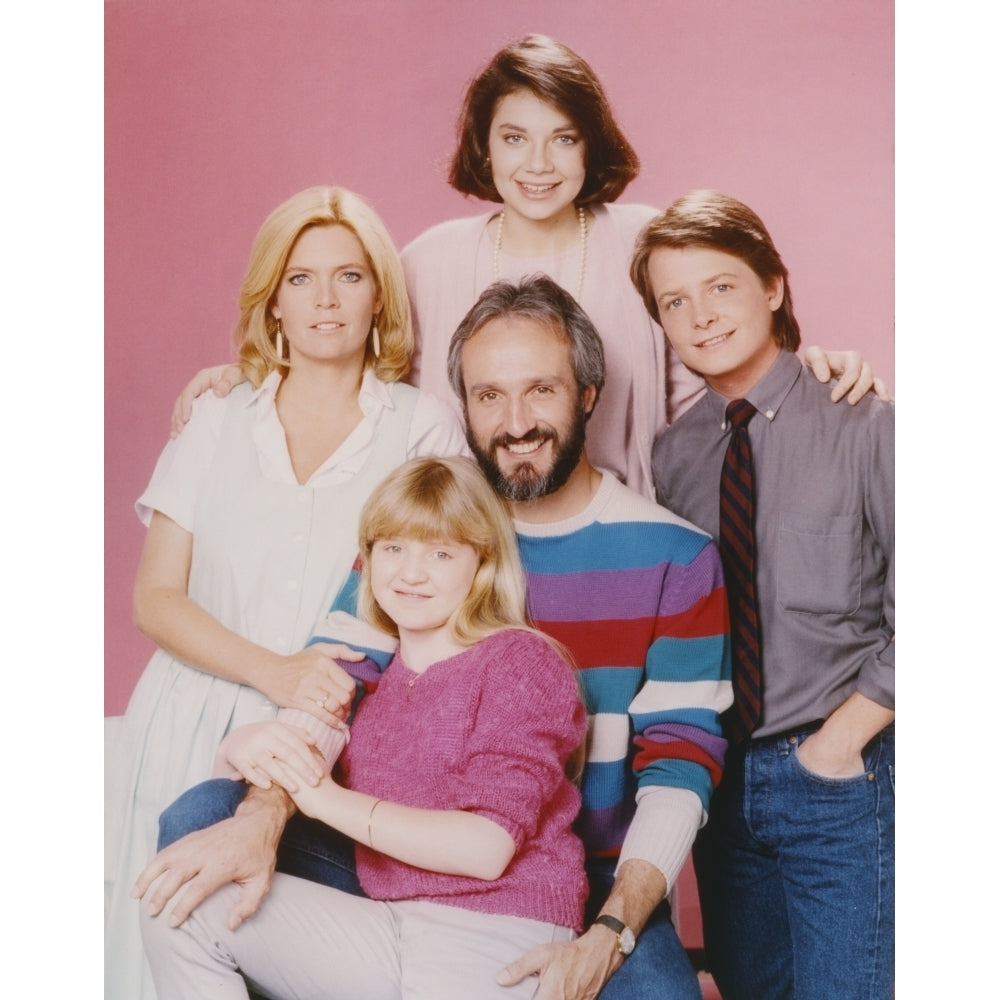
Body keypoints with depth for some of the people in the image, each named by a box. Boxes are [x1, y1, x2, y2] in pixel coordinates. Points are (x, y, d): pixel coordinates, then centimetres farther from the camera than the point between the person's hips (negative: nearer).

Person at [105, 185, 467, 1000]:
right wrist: (274, 672, -13)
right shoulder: (216, 426, 10)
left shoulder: (425, 428, 4)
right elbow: (155, 597, 4)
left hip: (335, 754, -2)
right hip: (189, 741, 2)